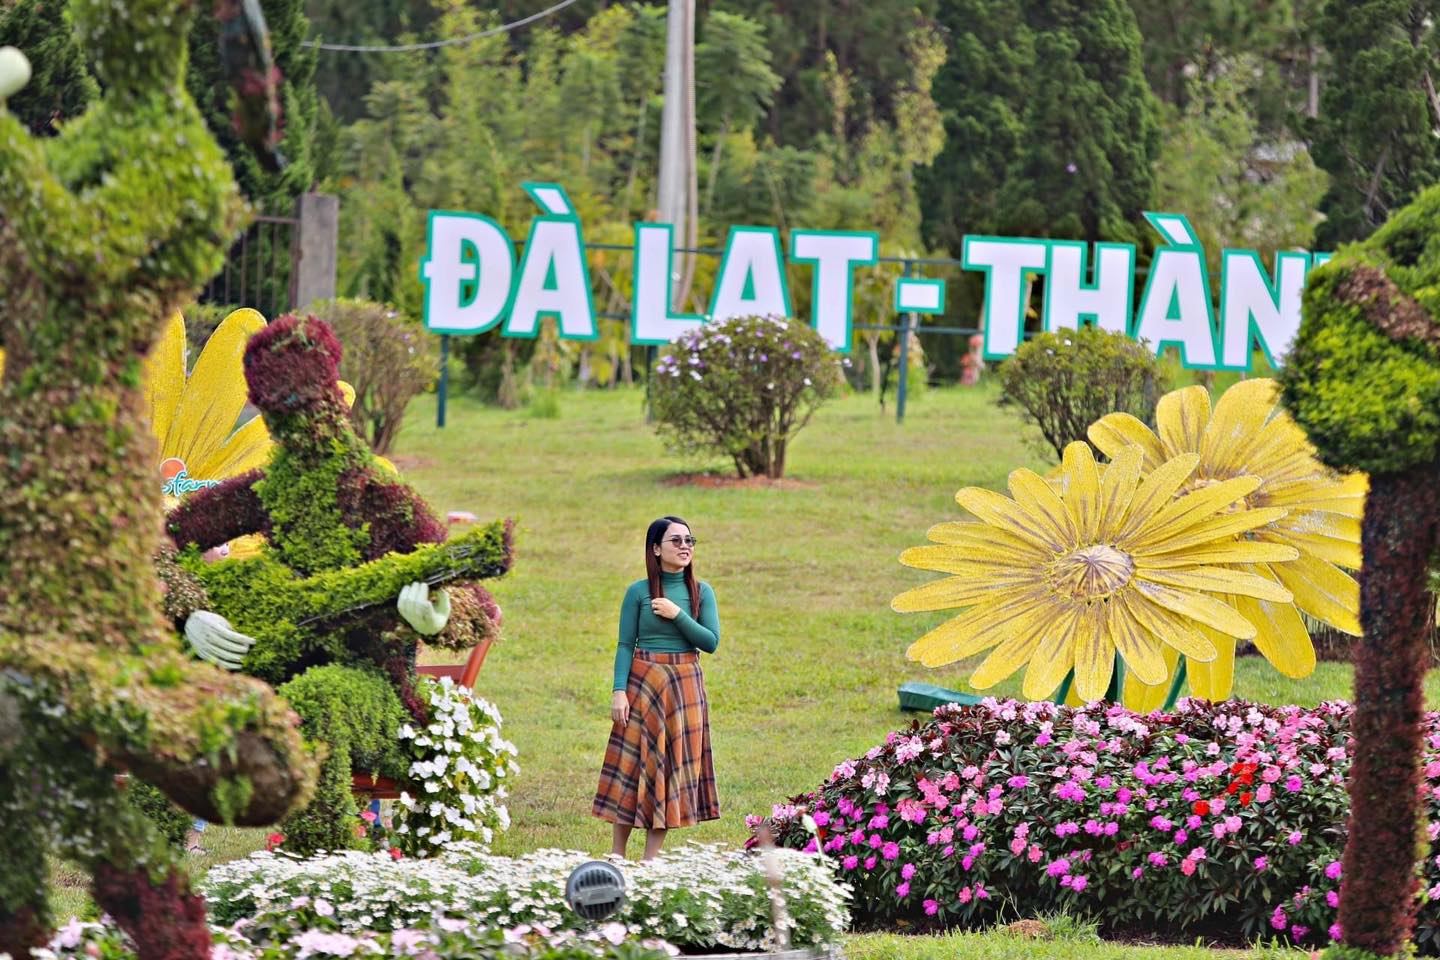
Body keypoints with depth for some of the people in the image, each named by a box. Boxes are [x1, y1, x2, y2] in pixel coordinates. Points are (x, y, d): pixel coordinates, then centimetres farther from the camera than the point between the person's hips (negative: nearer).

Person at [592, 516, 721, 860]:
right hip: (643, 682, -2)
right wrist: (619, 690, -12)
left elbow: (711, 642, -3)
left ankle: (651, 859, 8)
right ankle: (617, 854, 5)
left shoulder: (701, 592, 4)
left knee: (672, 767, 2)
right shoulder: (638, 592, -2)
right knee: (632, 765, -2)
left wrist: (678, 615, -13)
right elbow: (625, 645, -3)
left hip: (685, 686, 2)